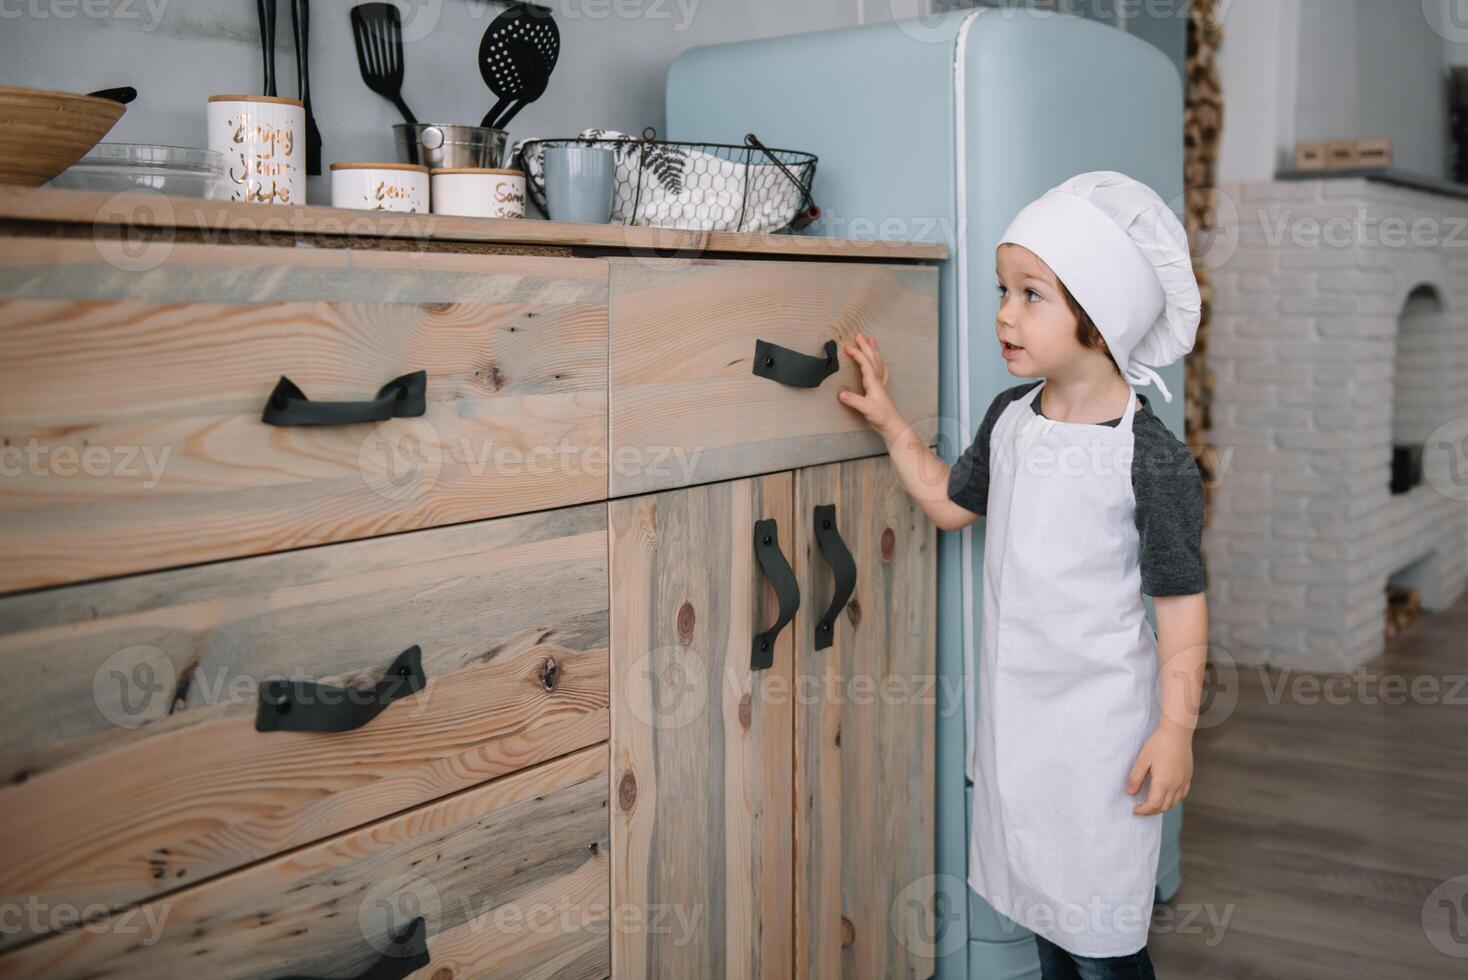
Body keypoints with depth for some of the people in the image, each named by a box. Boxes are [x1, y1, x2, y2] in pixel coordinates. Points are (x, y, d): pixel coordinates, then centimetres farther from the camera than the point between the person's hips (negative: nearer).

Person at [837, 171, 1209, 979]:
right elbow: (951, 501, 16)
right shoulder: (1011, 418, 1)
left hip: (1099, 723, -6)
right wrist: (887, 419, 10)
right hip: (1015, 705, 6)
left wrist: (1175, 729, -13)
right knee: (1041, 895, 21)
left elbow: (1180, 601, -13)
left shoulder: (1153, 460, -18)